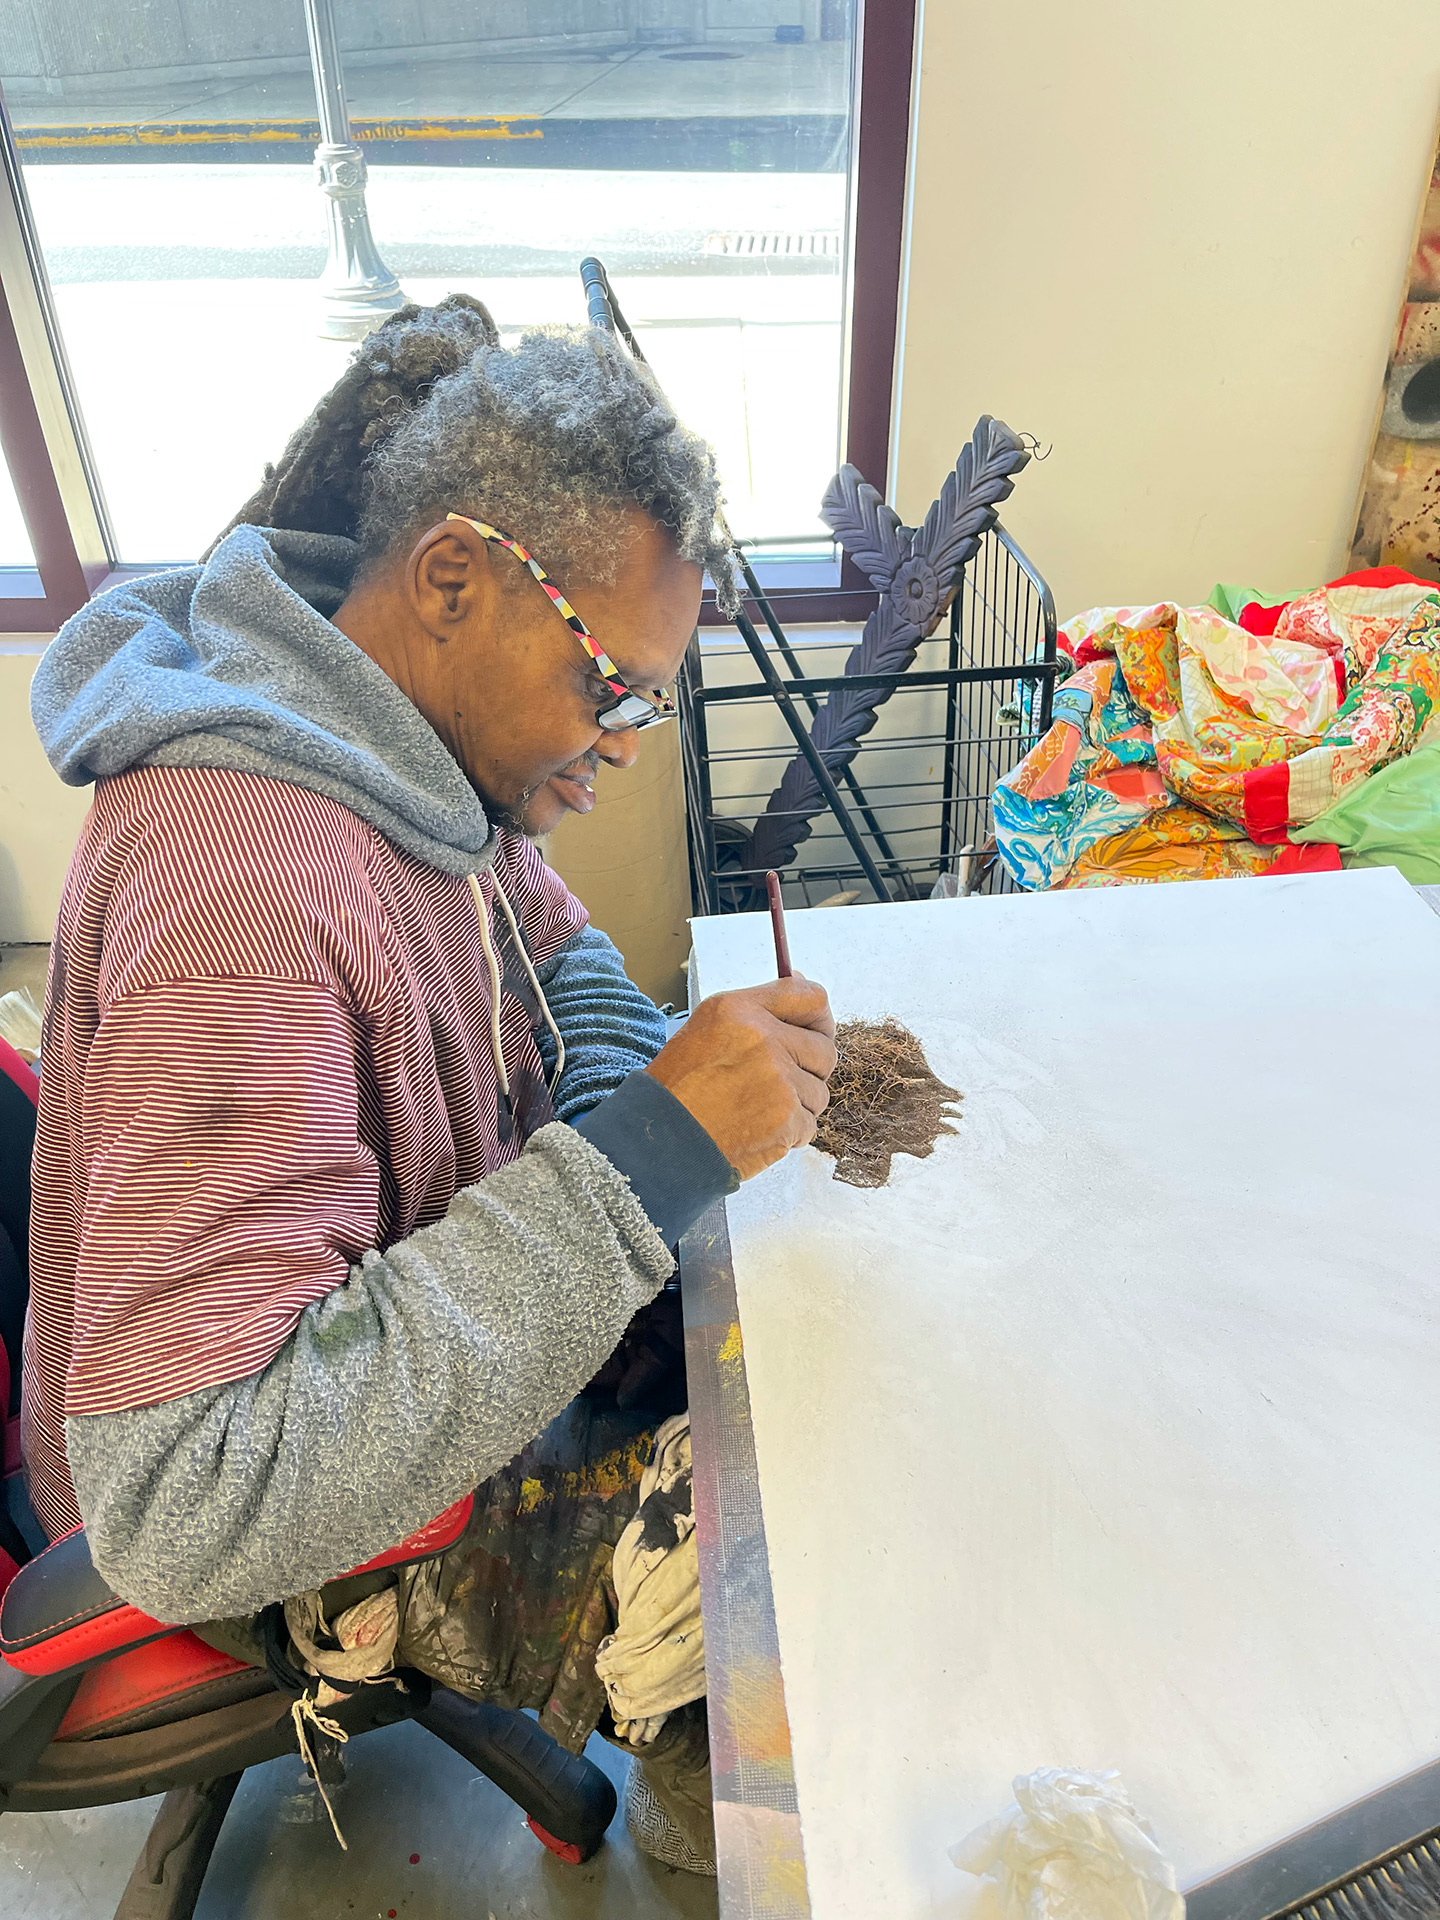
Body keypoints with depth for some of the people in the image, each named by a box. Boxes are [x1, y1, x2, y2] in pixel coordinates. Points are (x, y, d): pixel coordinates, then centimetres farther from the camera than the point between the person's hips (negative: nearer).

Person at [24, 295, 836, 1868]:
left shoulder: (413, 757, -7)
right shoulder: (245, 879, -36)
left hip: (443, 1363, 8)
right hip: (280, 1543, -8)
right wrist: (641, 1160, -40)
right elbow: (185, 1511, -38)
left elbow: (561, 949, 11)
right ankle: (722, 1810, 29)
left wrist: (640, 1096, -11)